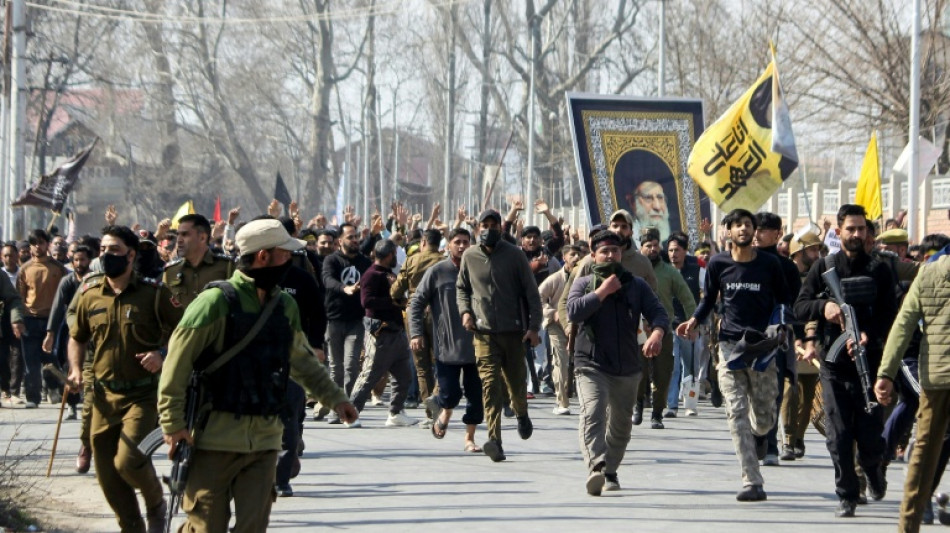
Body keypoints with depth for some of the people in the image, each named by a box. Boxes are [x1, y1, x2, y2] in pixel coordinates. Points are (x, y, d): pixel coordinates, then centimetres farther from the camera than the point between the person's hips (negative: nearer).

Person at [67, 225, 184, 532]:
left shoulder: (154, 294, -6)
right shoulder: (90, 294, 5)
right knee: (107, 474, 6)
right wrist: (76, 369, 2)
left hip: (143, 394, -5)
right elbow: (77, 337, 19)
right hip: (104, 396, 5)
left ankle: (155, 503, 10)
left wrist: (163, 355, -17)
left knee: (128, 460, -20)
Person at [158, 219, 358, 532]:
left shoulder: (285, 307, 10)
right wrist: (173, 424, -14)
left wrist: (335, 398, 20)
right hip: (215, 435, -5)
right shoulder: (218, 302, -12)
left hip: (264, 438, 5)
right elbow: (177, 363, -11)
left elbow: (302, 361, 26)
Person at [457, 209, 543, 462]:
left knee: (517, 381, 11)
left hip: (513, 330, 0)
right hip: (484, 331, 0)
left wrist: (534, 327, -8)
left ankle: (521, 414, 46)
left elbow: (531, 292, 0)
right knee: (490, 384, -12)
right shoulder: (470, 257, 5)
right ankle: (495, 441, -19)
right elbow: (462, 288, 20)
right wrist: (465, 310, 1)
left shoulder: (514, 255, -2)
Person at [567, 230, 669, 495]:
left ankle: (610, 471, 28)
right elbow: (574, 312, -10)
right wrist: (602, 292, -12)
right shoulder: (583, 283, 7)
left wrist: (657, 333, -21)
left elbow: (658, 312, 0)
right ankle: (596, 467, -38)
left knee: (621, 424, 11)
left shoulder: (636, 285, 12)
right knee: (592, 414, -24)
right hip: (591, 364, -4)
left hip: (627, 367, 4)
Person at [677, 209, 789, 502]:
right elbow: (709, 299, 15)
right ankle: (752, 483, -10)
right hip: (730, 345, 0)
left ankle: (758, 435, 43)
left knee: (764, 418, 4)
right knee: (737, 413, -9)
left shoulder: (769, 264, 1)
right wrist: (694, 321, -3)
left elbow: (783, 302, 10)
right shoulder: (718, 264, 4)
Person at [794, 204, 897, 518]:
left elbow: (890, 315, -1)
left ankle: (872, 469, 31)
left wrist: (869, 335, -20)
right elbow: (800, 307, 5)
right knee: (838, 438, -2)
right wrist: (823, 307, -16)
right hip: (834, 366, 1)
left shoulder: (879, 271, 6)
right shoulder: (823, 267, 8)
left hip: (869, 363, -1)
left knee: (870, 438, -1)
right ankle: (846, 495, 10)